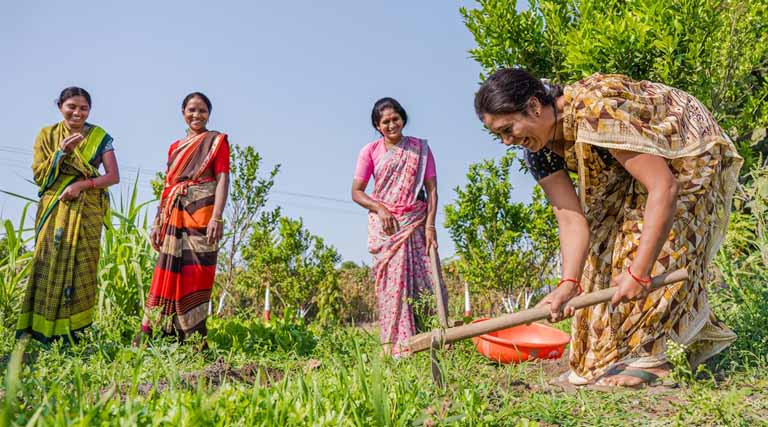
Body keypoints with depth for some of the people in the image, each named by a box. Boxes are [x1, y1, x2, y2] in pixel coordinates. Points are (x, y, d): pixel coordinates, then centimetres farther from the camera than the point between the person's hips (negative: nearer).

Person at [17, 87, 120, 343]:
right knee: (49, 263, -5)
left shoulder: (99, 137, 6)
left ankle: (71, 329, 0)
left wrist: (82, 184, -14)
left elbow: (114, 176, -1)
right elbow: (38, 175, 3)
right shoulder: (47, 135, 9)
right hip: (53, 209, 1)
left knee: (81, 265, -4)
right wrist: (62, 151, -11)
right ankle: (41, 330, -2)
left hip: (86, 209, -1)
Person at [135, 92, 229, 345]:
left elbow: (222, 180, -6)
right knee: (169, 275, 4)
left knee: (195, 276, -7)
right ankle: (148, 337, 8)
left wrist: (216, 218, -19)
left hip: (201, 214, -5)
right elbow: (167, 187, 21)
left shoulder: (217, 141, 5)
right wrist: (158, 223, 13)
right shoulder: (175, 147, 22)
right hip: (175, 217, 5)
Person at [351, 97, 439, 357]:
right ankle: (396, 347, -4)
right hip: (384, 225, -1)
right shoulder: (370, 152, 5)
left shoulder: (421, 148, 7)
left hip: (415, 223, 1)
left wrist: (430, 225, -7)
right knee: (392, 282, -6)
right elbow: (356, 192, 5)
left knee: (420, 281, -6)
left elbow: (432, 189, 3)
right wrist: (379, 208, -12)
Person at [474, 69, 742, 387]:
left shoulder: (598, 111, -42)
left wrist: (638, 272, -44)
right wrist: (569, 283, -35)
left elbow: (664, 187, -43)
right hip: (631, 174, 8)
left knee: (661, 249, -21)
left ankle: (645, 353, -11)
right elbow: (571, 216, -22)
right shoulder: (536, 147, -17)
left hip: (692, 155, -7)